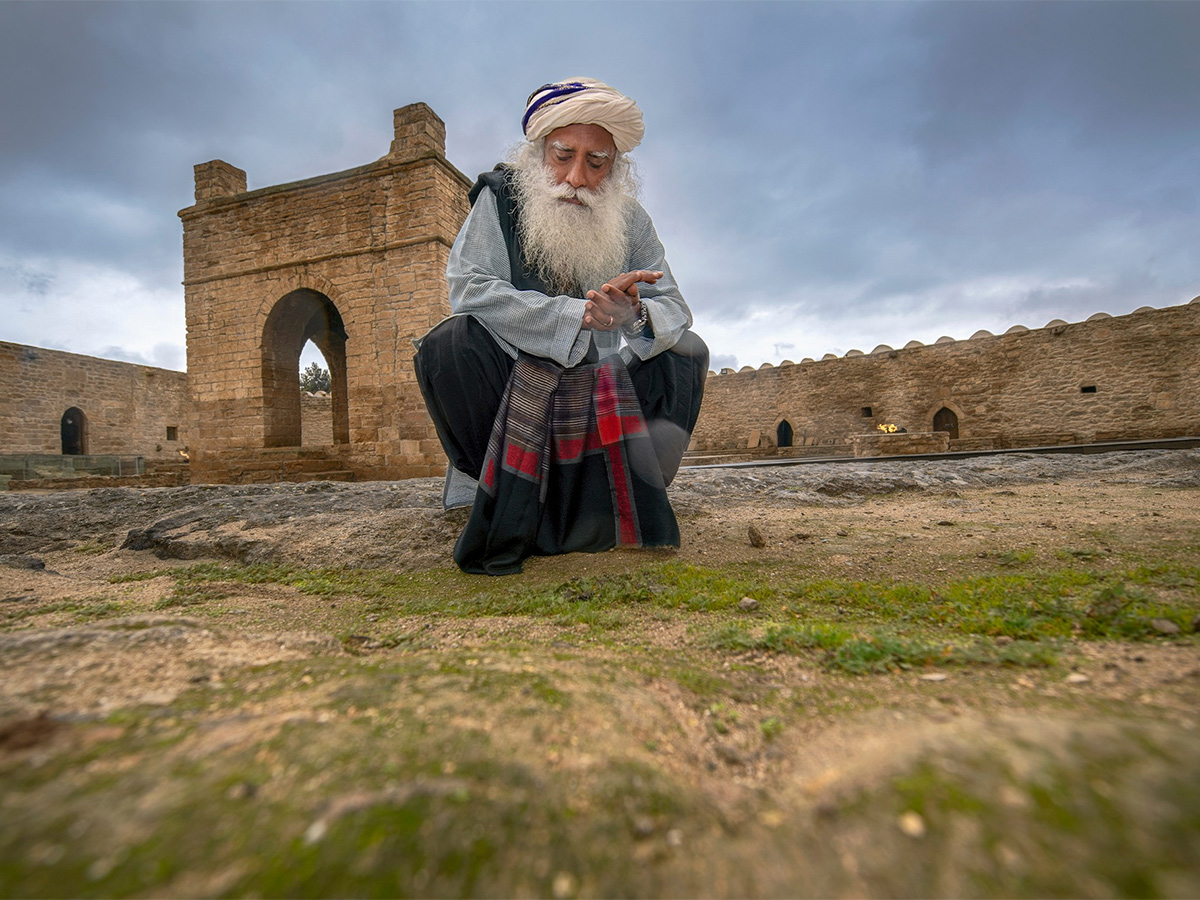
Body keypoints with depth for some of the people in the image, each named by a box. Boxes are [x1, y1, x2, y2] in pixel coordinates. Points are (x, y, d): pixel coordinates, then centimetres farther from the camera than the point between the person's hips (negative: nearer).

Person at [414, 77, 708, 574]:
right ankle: (493, 482, -9)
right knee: (448, 343, -30)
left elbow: (674, 308, -8)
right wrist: (579, 313, -30)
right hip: (510, 375, -2)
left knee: (687, 351, -13)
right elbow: (469, 286, -24)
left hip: (598, 380, 3)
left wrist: (637, 315, -34)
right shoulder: (500, 197, -10)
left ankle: (628, 487, -2)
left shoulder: (629, 220, -2)